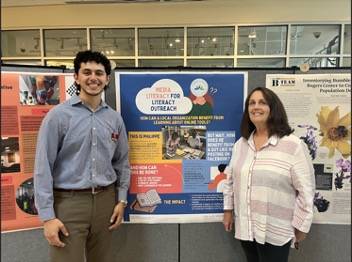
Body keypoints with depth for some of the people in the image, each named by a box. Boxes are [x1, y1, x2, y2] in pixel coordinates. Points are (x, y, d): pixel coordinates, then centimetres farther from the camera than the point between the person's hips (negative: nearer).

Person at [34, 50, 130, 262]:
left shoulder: (115, 118, 5)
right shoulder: (59, 115, -7)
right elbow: (43, 167, -8)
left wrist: (122, 200, 6)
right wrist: (48, 216, -10)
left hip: (105, 200, 4)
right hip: (68, 201, -4)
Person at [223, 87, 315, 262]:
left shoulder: (293, 145, -13)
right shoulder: (240, 144, 5)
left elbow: (305, 190, -10)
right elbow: (230, 180, 12)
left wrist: (301, 226, -7)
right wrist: (228, 210, 11)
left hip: (275, 232, -5)